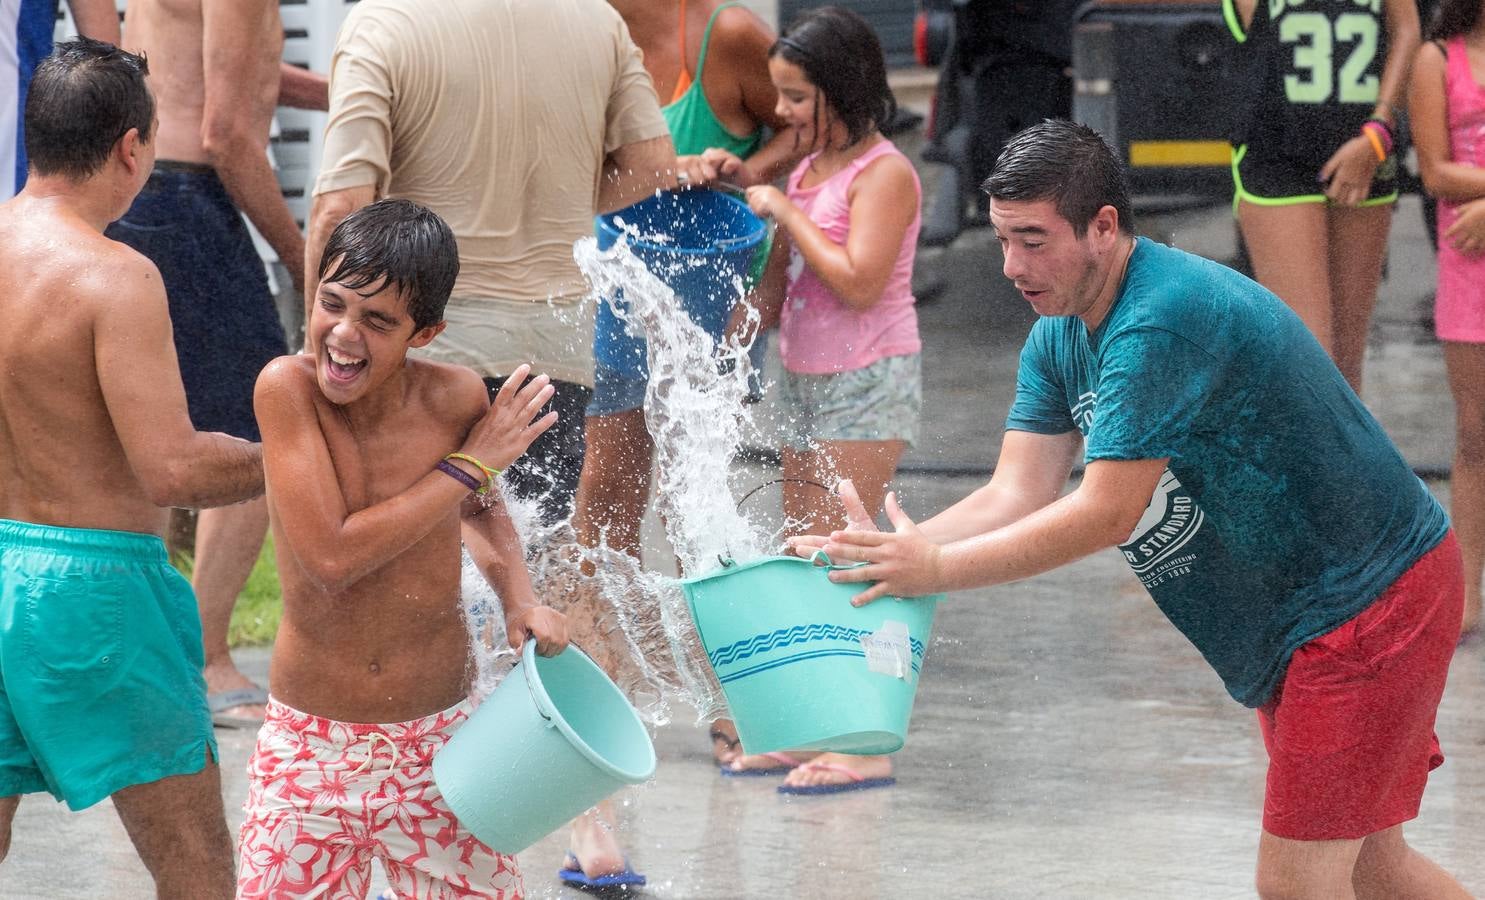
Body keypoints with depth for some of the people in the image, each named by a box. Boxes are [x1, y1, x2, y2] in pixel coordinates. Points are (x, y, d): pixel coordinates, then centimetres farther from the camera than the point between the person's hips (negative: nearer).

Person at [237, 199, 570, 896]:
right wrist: (471, 463, -18)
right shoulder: (288, 388, -17)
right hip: (310, 748, -2)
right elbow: (331, 557, -26)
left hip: (440, 743, 2)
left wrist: (519, 602, -3)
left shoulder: (456, 400, -8)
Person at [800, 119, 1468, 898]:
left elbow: (1107, 514, -28)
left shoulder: (1162, 323, -28)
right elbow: (1016, 497, -3)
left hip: (1366, 602, -10)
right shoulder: (1059, 337, 3)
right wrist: (875, 553, -18)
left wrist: (936, 568, -25)